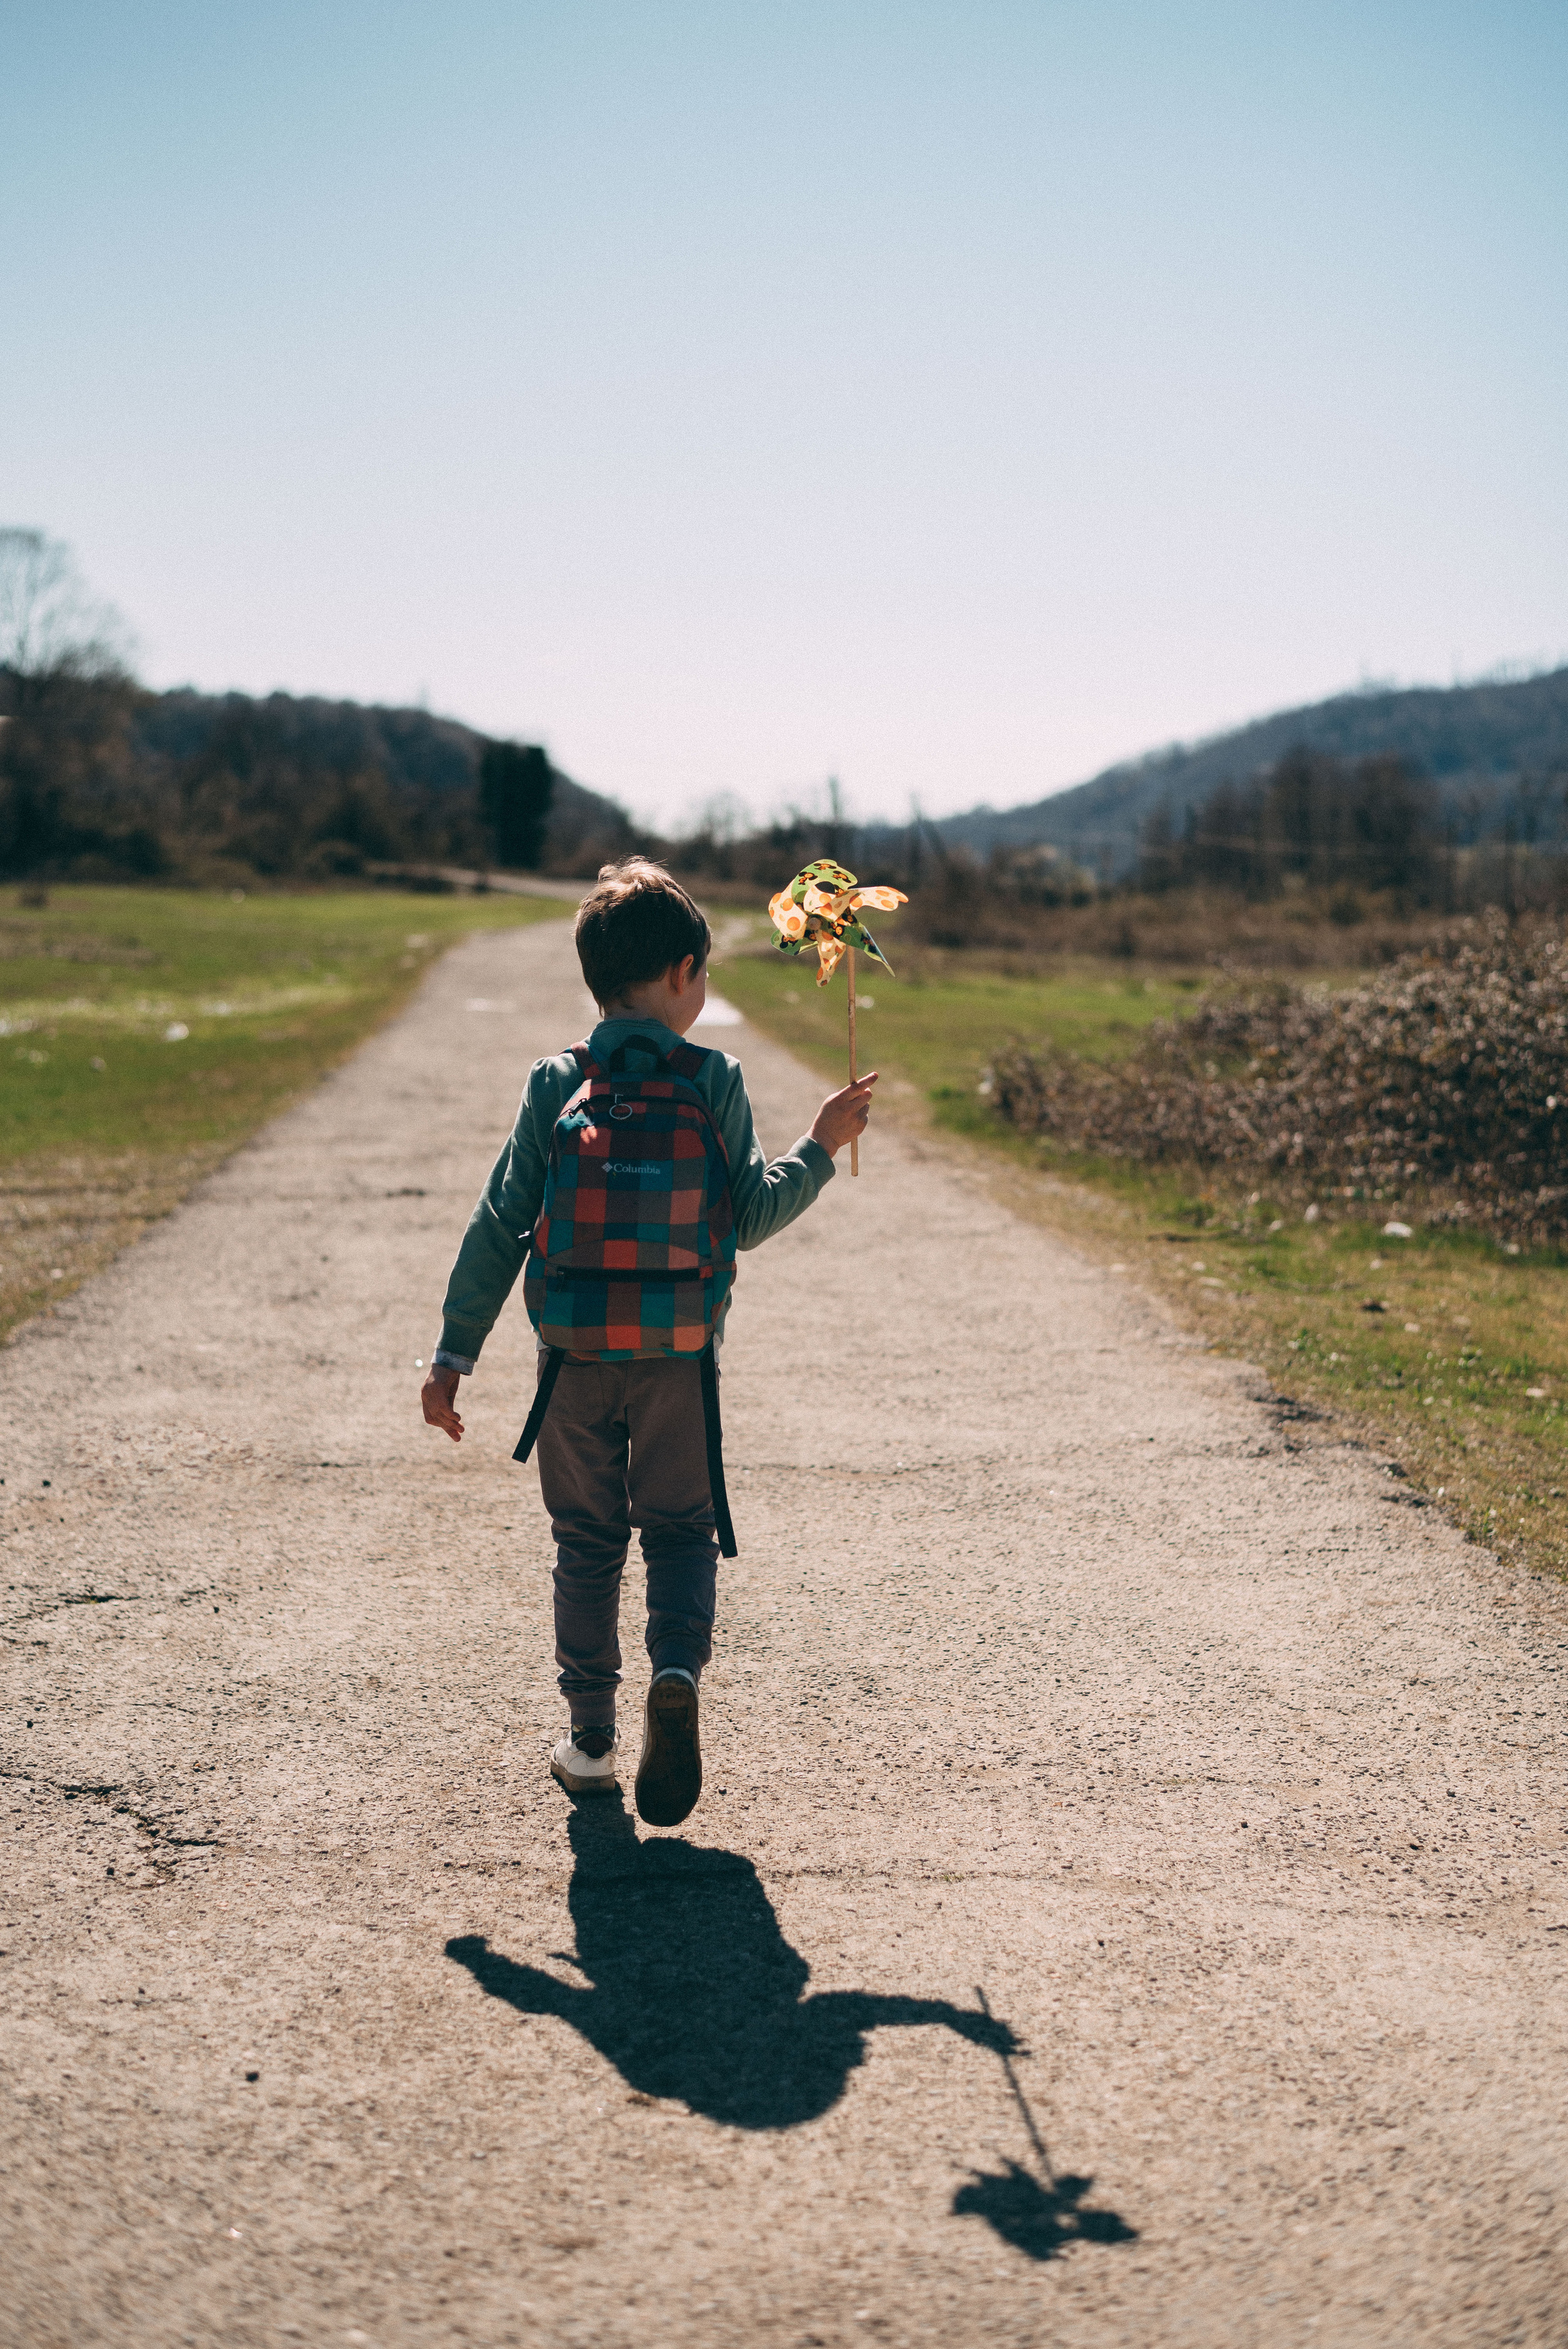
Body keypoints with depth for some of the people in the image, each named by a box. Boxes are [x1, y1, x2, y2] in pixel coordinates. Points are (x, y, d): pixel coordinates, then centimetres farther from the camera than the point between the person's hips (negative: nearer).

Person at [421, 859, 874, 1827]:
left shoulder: (556, 1086, -3)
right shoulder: (715, 1084, -6)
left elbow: (500, 1227, -3)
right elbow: (751, 1218, -4)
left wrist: (456, 1352, 2)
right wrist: (821, 1149, 10)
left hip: (575, 1358, 1)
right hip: (680, 1361, -1)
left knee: (588, 1540, 14)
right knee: (681, 1532, 13)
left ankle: (591, 1733, 18)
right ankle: (679, 1672, -13)